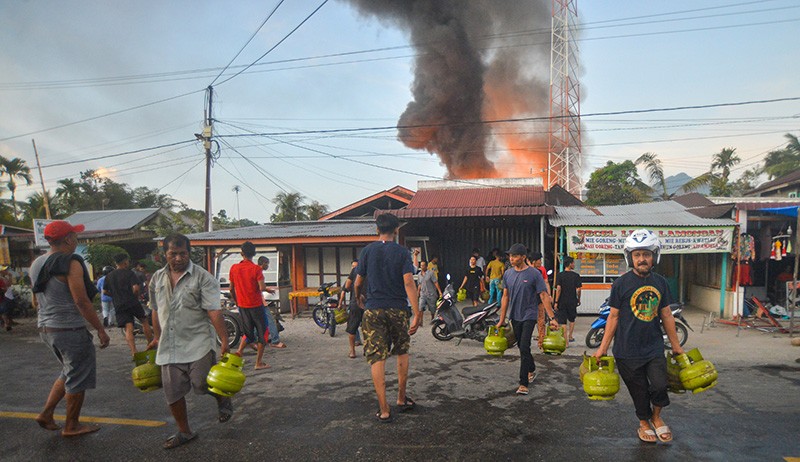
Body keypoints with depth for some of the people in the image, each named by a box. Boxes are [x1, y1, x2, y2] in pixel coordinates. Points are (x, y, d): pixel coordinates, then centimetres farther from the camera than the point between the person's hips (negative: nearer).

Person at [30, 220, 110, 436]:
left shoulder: (37, 264, 9)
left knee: (69, 372, 25)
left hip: (46, 328, 9)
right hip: (70, 330, -9)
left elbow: (36, 301, 18)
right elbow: (81, 301, -21)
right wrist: (100, 330, -16)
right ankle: (71, 426, 18)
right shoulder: (71, 263, -17)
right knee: (78, 379, 7)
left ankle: (46, 414, 24)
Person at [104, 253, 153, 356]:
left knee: (128, 329, -3)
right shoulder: (129, 273, -6)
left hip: (119, 306, 3)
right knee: (144, 322, 16)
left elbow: (105, 291, 13)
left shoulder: (109, 276, 10)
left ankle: (134, 352, -15)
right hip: (132, 303, -3)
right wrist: (135, 296, 1)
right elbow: (136, 288, -17)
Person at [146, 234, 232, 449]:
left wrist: (224, 341, -20)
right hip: (169, 347, 5)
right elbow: (156, 310, 22)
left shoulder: (203, 278, -8)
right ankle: (184, 432, 28)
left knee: (202, 384, -13)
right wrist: (157, 337, 27)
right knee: (172, 392, 8)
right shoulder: (157, 278, 9)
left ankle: (223, 400, 22)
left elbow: (214, 312, -15)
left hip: (198, 344, -5)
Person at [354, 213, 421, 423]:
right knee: (402, 352, 20)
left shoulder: (367, 251, 1)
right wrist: (416, 314, -13)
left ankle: (384, 410, 2)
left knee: (377, 358, 2)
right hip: (398, 309, 0)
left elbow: (359, 283, 6)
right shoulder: (402, 252, -4)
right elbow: (409, 283, -13)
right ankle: (402, 399, 29)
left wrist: (359, 299, 28)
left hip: (374, 310, 0)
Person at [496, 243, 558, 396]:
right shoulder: (508, 274, 4)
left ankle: (523, 383, -7)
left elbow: (544, 296, -10)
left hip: (529, 316, -5)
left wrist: (552, 318, -14)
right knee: (521, 347, 17)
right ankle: (532, 370, 42)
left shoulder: (534, 274, -11)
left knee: (524, 348, -12)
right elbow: (505, 297, 10)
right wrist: (502, 319, 10)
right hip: (514, 317, 5)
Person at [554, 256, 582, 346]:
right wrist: (578, 299, 10)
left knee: (563, 322, 3)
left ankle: (565, 341, 2)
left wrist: (556, 302, -8)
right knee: (572, 320, 23)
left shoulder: (560, 275, -5)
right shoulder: (576, 275, -4)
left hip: (562, 301, -1)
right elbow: (578, 289, -6)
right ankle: (570, 336, 32)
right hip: (572, 301, 1)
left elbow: (558, 289, -11)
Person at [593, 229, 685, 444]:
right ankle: (644, 423, 36)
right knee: (639, 391, 8)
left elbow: (666, 315, 12)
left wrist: (676, 345, 16)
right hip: (628, 350, -2)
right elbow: (614, 316, -2)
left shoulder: (660, 283, 4)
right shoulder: (621, 283, -7)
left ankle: (656, 416, 20)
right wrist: (603, 348, -2)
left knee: (660, 386, -11)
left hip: (655, 347, 2)